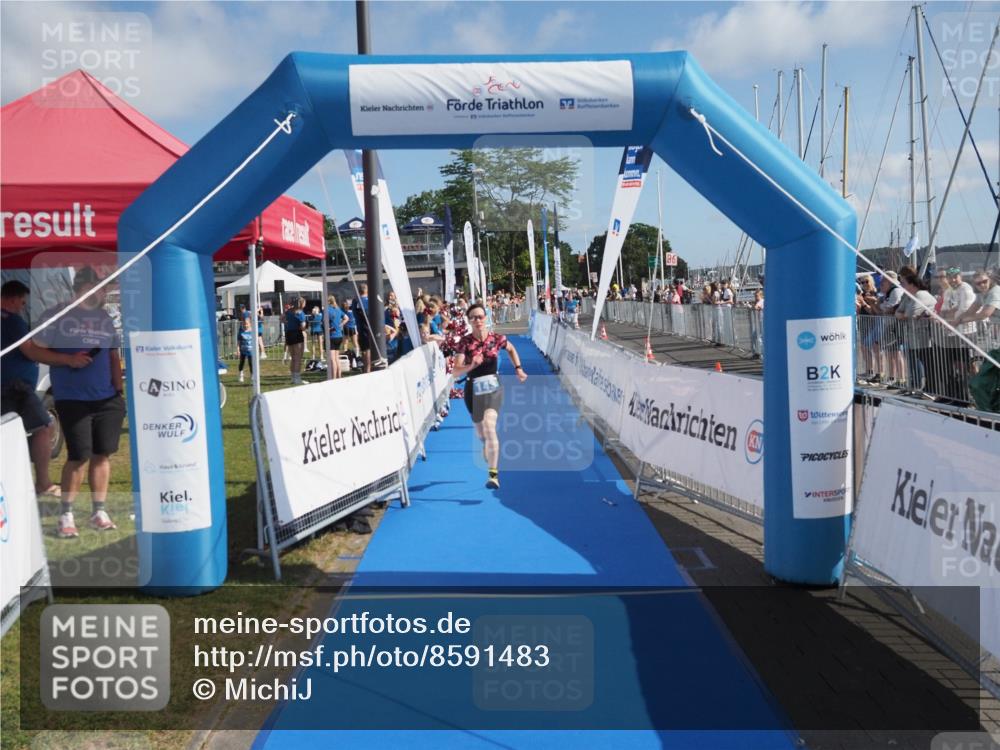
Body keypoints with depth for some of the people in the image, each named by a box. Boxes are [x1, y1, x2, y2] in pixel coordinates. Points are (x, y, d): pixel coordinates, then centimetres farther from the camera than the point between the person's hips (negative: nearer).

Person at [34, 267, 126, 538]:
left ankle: (99, 512, 18)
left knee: (102, 454, 7)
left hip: (107, 399, 5)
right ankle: (66, 515, 9)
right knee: (78, 457, -5)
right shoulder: (57, 315, -3)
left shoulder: (104, 318, 12)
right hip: (72, 400, -5)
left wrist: (118, 389, 12)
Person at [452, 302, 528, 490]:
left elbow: (511, 349, 20)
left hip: (493, 388, -2)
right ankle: (492, 465, 46)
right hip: (473, 390, 2)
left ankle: (493, 475, -28)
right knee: (481, 435, 14)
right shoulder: (465, 342, -7)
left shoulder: (497, 339, -4)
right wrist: (471, 366, -32)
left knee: (489, 426, -26)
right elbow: (456, 372, -14)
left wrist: (518, 369, 12)